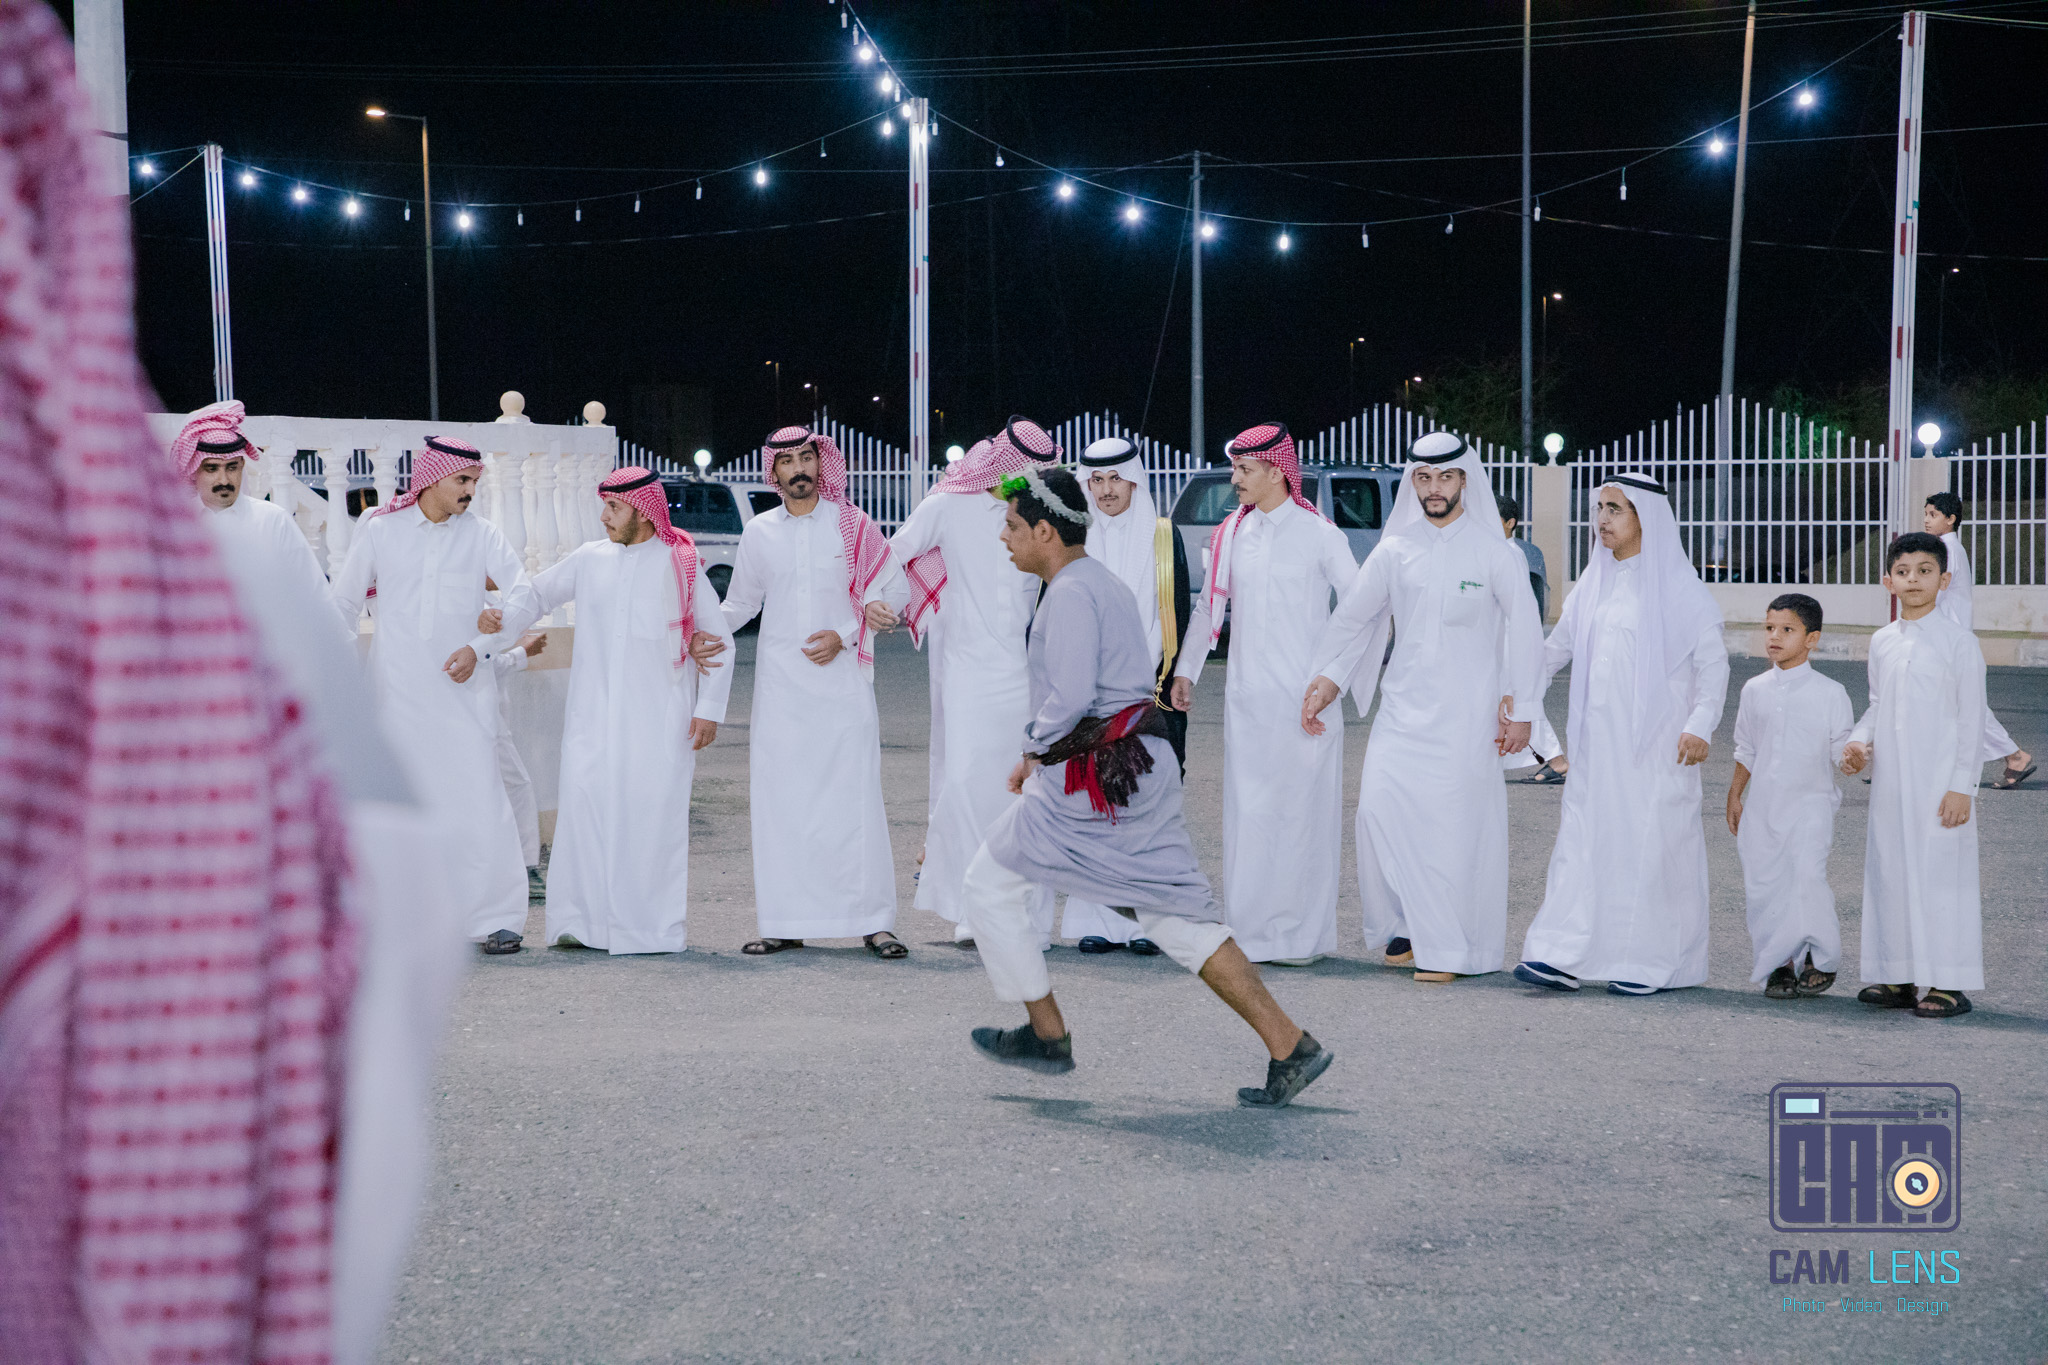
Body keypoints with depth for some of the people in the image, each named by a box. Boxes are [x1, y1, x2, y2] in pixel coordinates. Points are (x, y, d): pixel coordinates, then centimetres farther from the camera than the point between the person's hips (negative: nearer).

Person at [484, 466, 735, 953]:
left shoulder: (681, 564, 3)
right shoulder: (589, 558, 10)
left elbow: (718, 637, 6)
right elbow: (538, 592, 20)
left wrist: (709, 708, 0)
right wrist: (503, 616, -2)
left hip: (659, 717, -2)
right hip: (594, 713, 2)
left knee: (653, 813, -6)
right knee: (585, 804, -6)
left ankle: (653, 925, 1)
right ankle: (581, 921, 0)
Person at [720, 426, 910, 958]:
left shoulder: (852, 524, 2)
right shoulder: (759, 532, 9)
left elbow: (896, 591, 3)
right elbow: (740, 604, 19)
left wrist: (844, 635, -7)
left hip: (842, 680, -2)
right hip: (780, 686, 2)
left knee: (855, 799, -5)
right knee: (780, 803, 0)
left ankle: (873, 920, -1)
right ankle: (786, 923, 7)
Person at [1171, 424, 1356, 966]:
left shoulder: (1318, 533, -3)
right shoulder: (1231, 534, 9)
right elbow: (1209, 605, 18)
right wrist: (1185, 669, 17)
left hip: (1305, 695, -4)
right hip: (1247, 695, 4)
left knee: (1302, 811, -2)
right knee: (1248, 811, 2)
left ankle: (1302, 935, 3)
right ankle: (1250, 932, 7)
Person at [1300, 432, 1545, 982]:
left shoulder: (1493, 552, -1)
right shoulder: (1394, 550, 7)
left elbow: (1526, 629, 0)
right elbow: (1353, 615, 15)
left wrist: (1521, 709, -3)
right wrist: (1326, 679, 8)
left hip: (1467, 714, -3)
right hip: (1403, 706, 3)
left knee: (1456, 824, -7)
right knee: (1380, 808, -6)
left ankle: (1450, 947, 2)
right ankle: (1405, 924, 11)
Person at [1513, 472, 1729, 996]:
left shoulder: (1677, 585, -5)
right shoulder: (1595, 582, 12)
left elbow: (1713, 662, -8)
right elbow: (1556, 649, 21)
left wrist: (1699, 726, -19)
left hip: (1655, 743, -5)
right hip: (1598, 739, 5)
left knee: (1650, 844, -1)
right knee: (1582, 838, 1)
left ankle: (1651, 964, 8)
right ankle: (1563, 957, 0)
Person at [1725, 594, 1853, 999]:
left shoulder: (1829, 693, -3)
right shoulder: (1755, 690, 8)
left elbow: (1842, 748, -2)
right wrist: (1735, 796, 13)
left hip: (1809, 803, -4)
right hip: (1762, 805, 4)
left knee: (1807, 878, -15)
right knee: (1763, 885, 2)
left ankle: (1821, 957, 6)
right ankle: (1779, 965, 15)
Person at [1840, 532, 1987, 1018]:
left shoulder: (1958, 642, -5)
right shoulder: (1882, 642, 10)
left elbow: (1971, 718, -7)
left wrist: (1961, 786, -12)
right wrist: (1858, 743, 0)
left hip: (1938, 783, -5)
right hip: (1889, 780, 6)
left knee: (1942, 872, -5)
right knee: (1889, 869, 7)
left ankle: (1950, 984, 1)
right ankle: (1898, 977, 15)